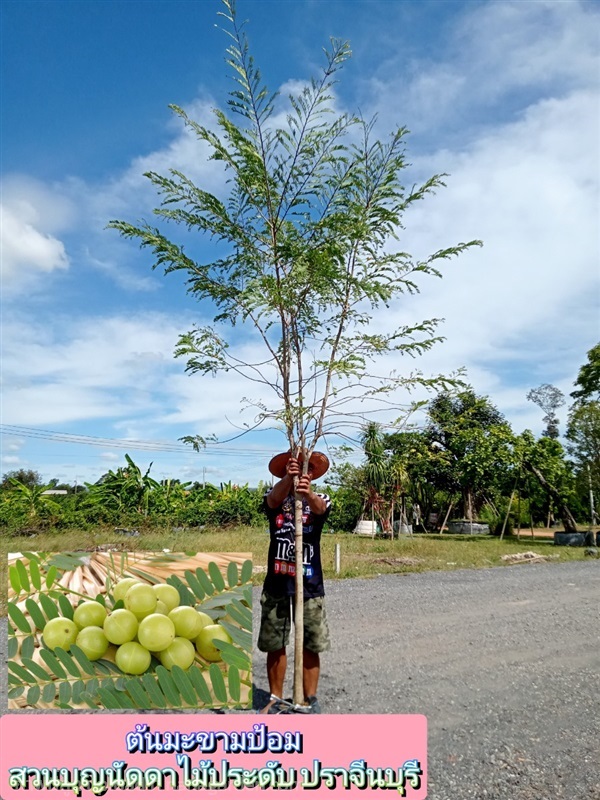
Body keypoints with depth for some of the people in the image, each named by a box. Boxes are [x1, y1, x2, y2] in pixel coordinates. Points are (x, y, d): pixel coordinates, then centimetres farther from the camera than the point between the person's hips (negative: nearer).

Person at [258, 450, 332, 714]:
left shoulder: (319, 498, 0)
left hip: (309, 583, 0)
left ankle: (310, 699, 25)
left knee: (310, 645, 8)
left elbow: (320, 508, -25)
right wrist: (288, 478, -46)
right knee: (274, 644, 11)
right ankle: (276, 698, 28)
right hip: (276, 583, 1)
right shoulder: (275, 496, 1)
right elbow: (274, 499, -25)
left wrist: (308, 493, -50)